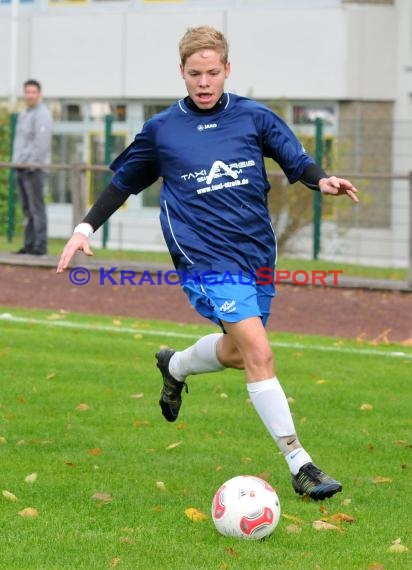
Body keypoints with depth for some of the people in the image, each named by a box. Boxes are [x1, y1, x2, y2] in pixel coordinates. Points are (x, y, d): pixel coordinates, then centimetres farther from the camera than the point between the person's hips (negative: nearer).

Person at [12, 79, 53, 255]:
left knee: (36, 207, -10)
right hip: (21, 168, 9)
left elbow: (42, 142, -18)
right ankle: (29, 244, 10)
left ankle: (40, 246, -11)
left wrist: (33, 164, -19)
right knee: (27, 209, 8)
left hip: (34, 168, -9)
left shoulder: (42, 114, -9)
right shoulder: (24, 115, 20)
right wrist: (16, 161, 15)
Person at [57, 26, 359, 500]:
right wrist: (86, 227, 10)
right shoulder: (161, 129, 2)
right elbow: (124, 181, 14)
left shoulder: (254, 118, 3)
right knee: (258, 352, -18)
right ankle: (299, 464, -16)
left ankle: (174, 367, 52)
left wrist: (321, 180, -14)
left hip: (257, 250, 4)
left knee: (237, 350, 18)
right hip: (205, 255, -4)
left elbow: (296, 160, 8)